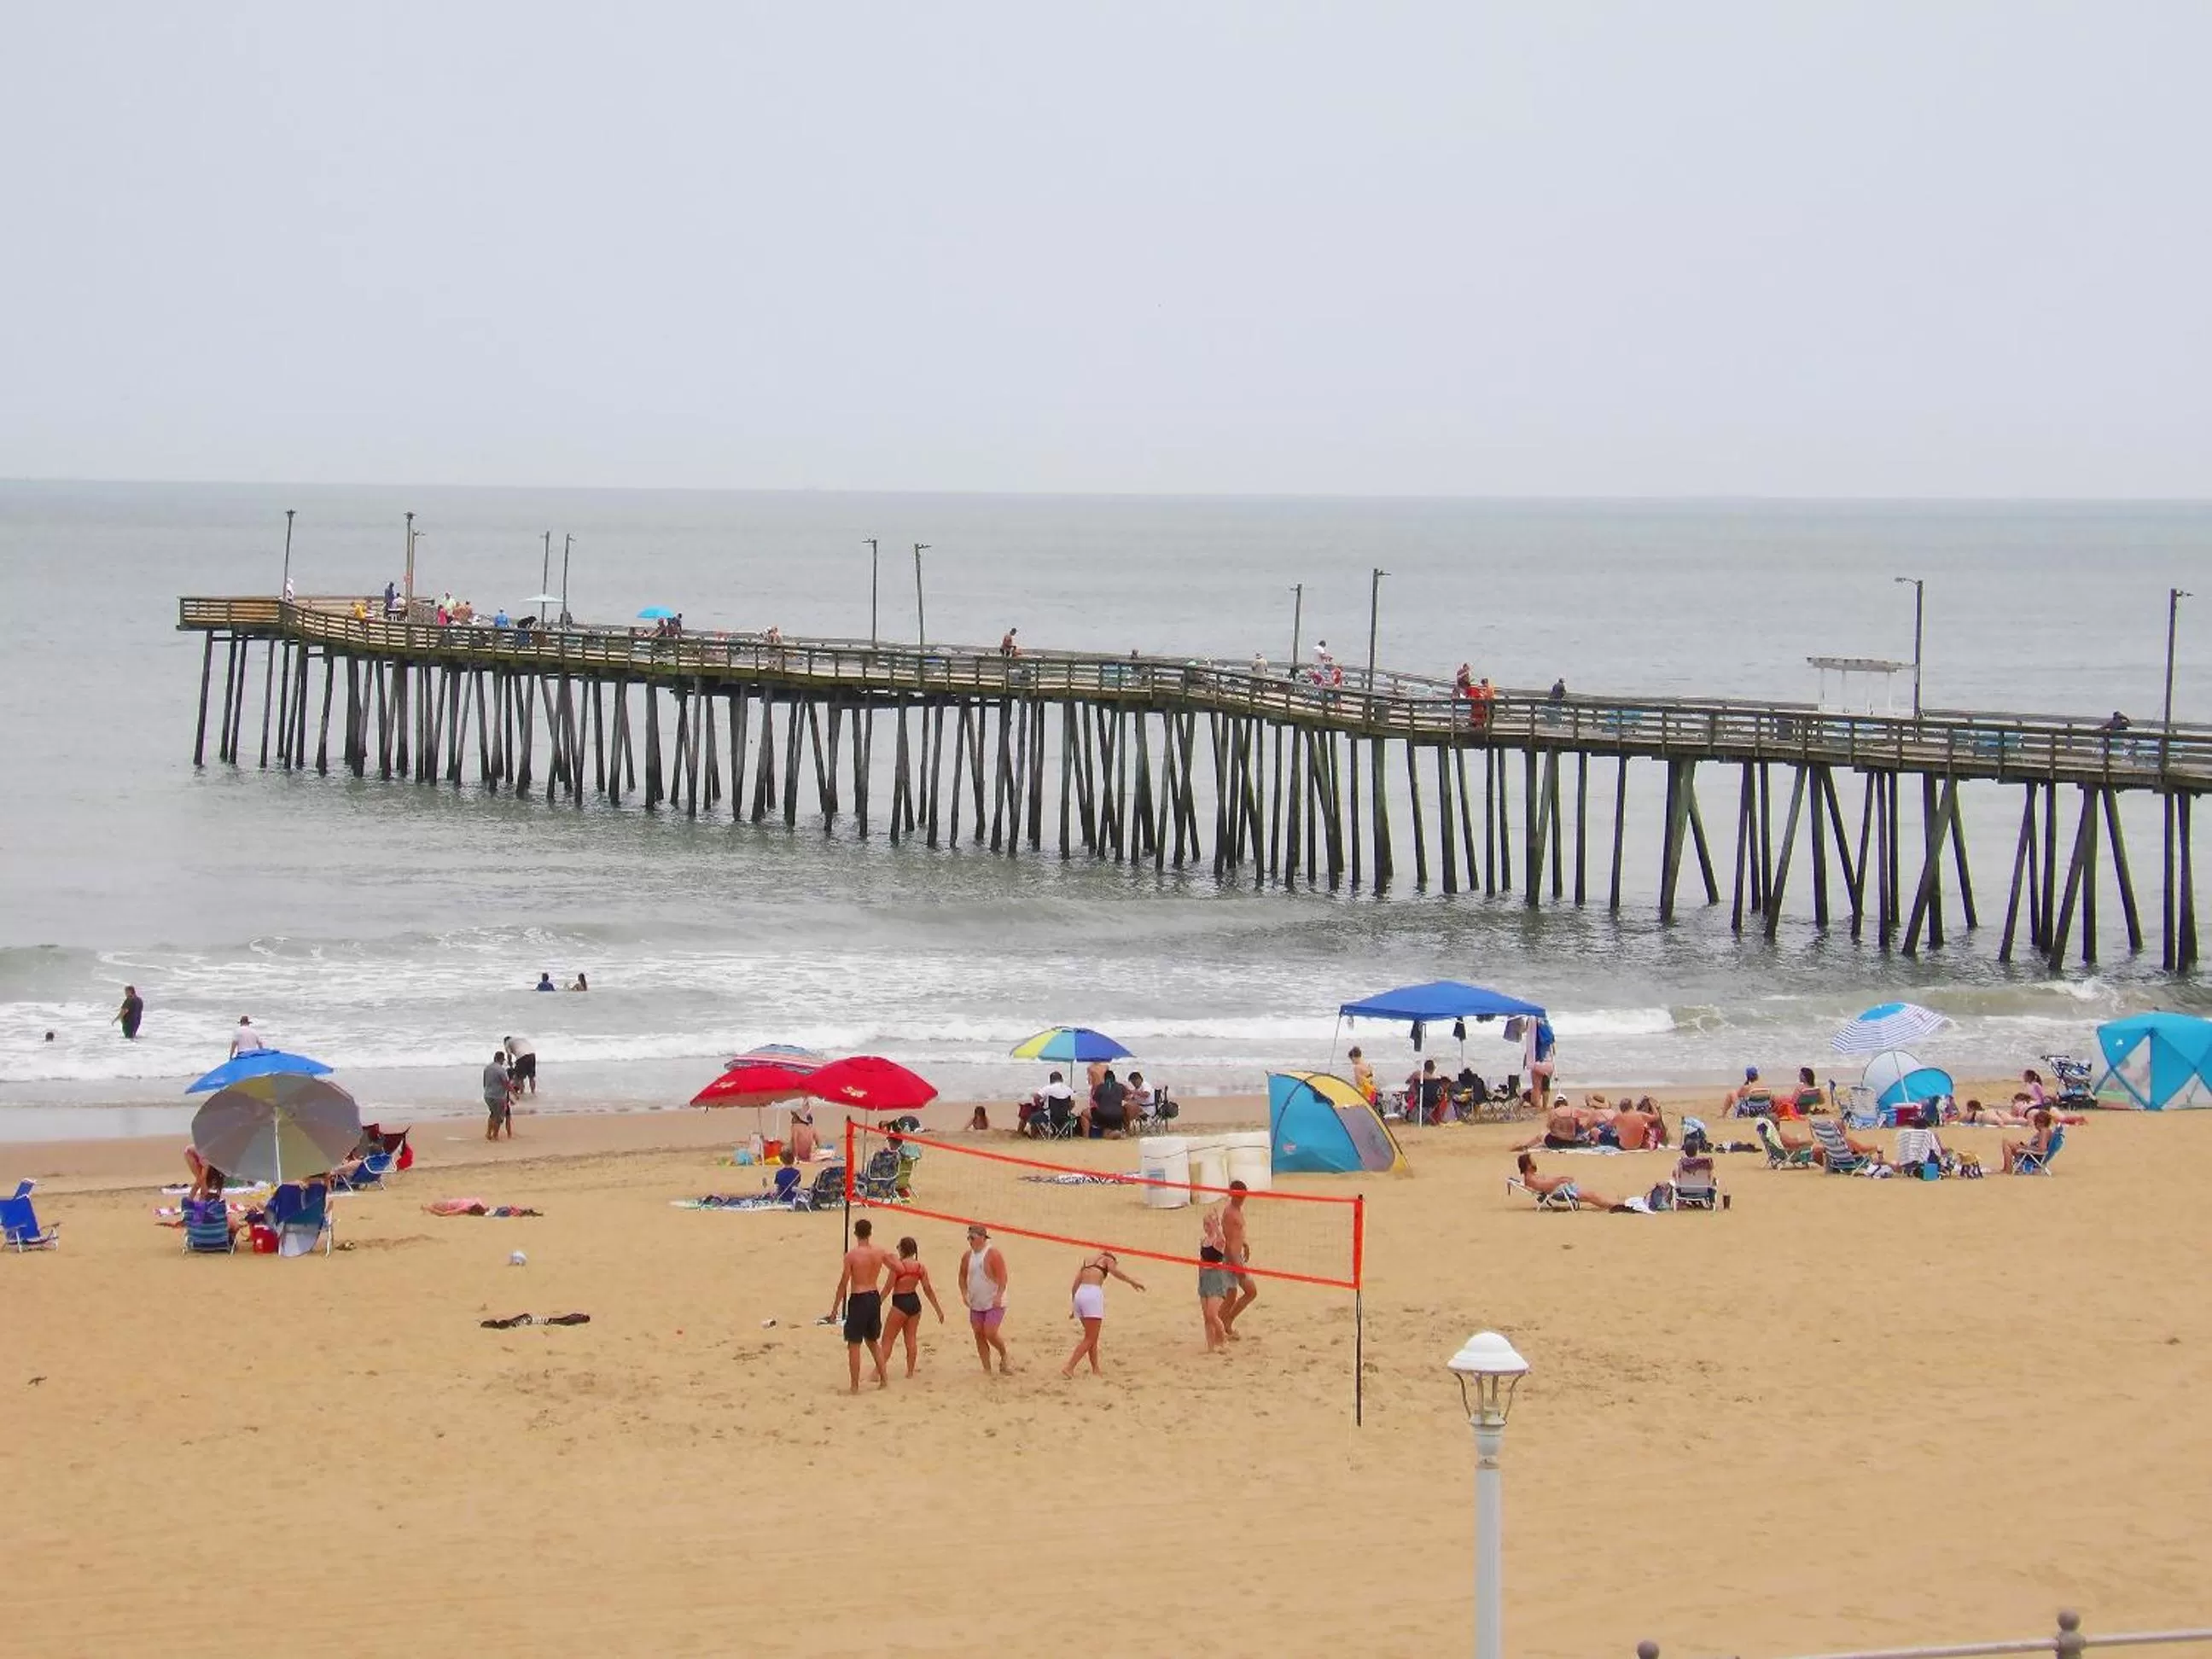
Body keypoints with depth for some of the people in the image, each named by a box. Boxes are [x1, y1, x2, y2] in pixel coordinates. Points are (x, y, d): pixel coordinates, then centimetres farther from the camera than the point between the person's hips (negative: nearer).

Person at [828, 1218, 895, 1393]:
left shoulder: (851, 1255, -14)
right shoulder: (879, 1252, -1)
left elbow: (843, 1283, -12)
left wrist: (835, 1308, -4)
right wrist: (889, 1256, 32)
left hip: (858, 1299, -5)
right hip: (874, 1297, 5)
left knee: (854, 1344, 3)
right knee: (872, 1340, 23)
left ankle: (855, 1385, 4)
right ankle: (884, 1377, 22)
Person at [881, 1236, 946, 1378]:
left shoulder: (897, 1265, -13)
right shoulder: (920, 1267, 2)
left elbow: (889, 1288, -13)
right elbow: (928, 1290, 5)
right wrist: (938, 1309, 11)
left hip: (900, 1303, -6)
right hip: (915, 1302, 6)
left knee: (887, 1339, 0)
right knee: (911, 1339, 13)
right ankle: (910, 1372, 16)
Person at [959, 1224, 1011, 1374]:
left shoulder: (993, 1254, -14)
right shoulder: (967, 1256, 4)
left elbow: (1002, 1276, -17)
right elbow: (963, 1276, 15)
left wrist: (999, 1296, -25)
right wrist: (964, 1293, 1)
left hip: (994, 1303, -7)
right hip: (976, 1304, 7)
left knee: (990, 1333, -16)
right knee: (979, 1335, 5)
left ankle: (1004, 1358, 11)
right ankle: (987, 1369, 13)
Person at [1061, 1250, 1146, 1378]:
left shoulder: (1087, 1261, 27)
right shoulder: (1108, 1260, 12)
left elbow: (1074, 1286, 22)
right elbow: (1115, 1272, -10)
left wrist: (1073, 1307, 25)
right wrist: (1132, 1282, -2)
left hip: (1079, 1295, 6)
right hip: (1093, 1294, -6)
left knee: (1092, 1337, 17)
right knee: (1090, 1339, -3)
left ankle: (1096, 1371, 13)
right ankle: (1069, 1367, -13)